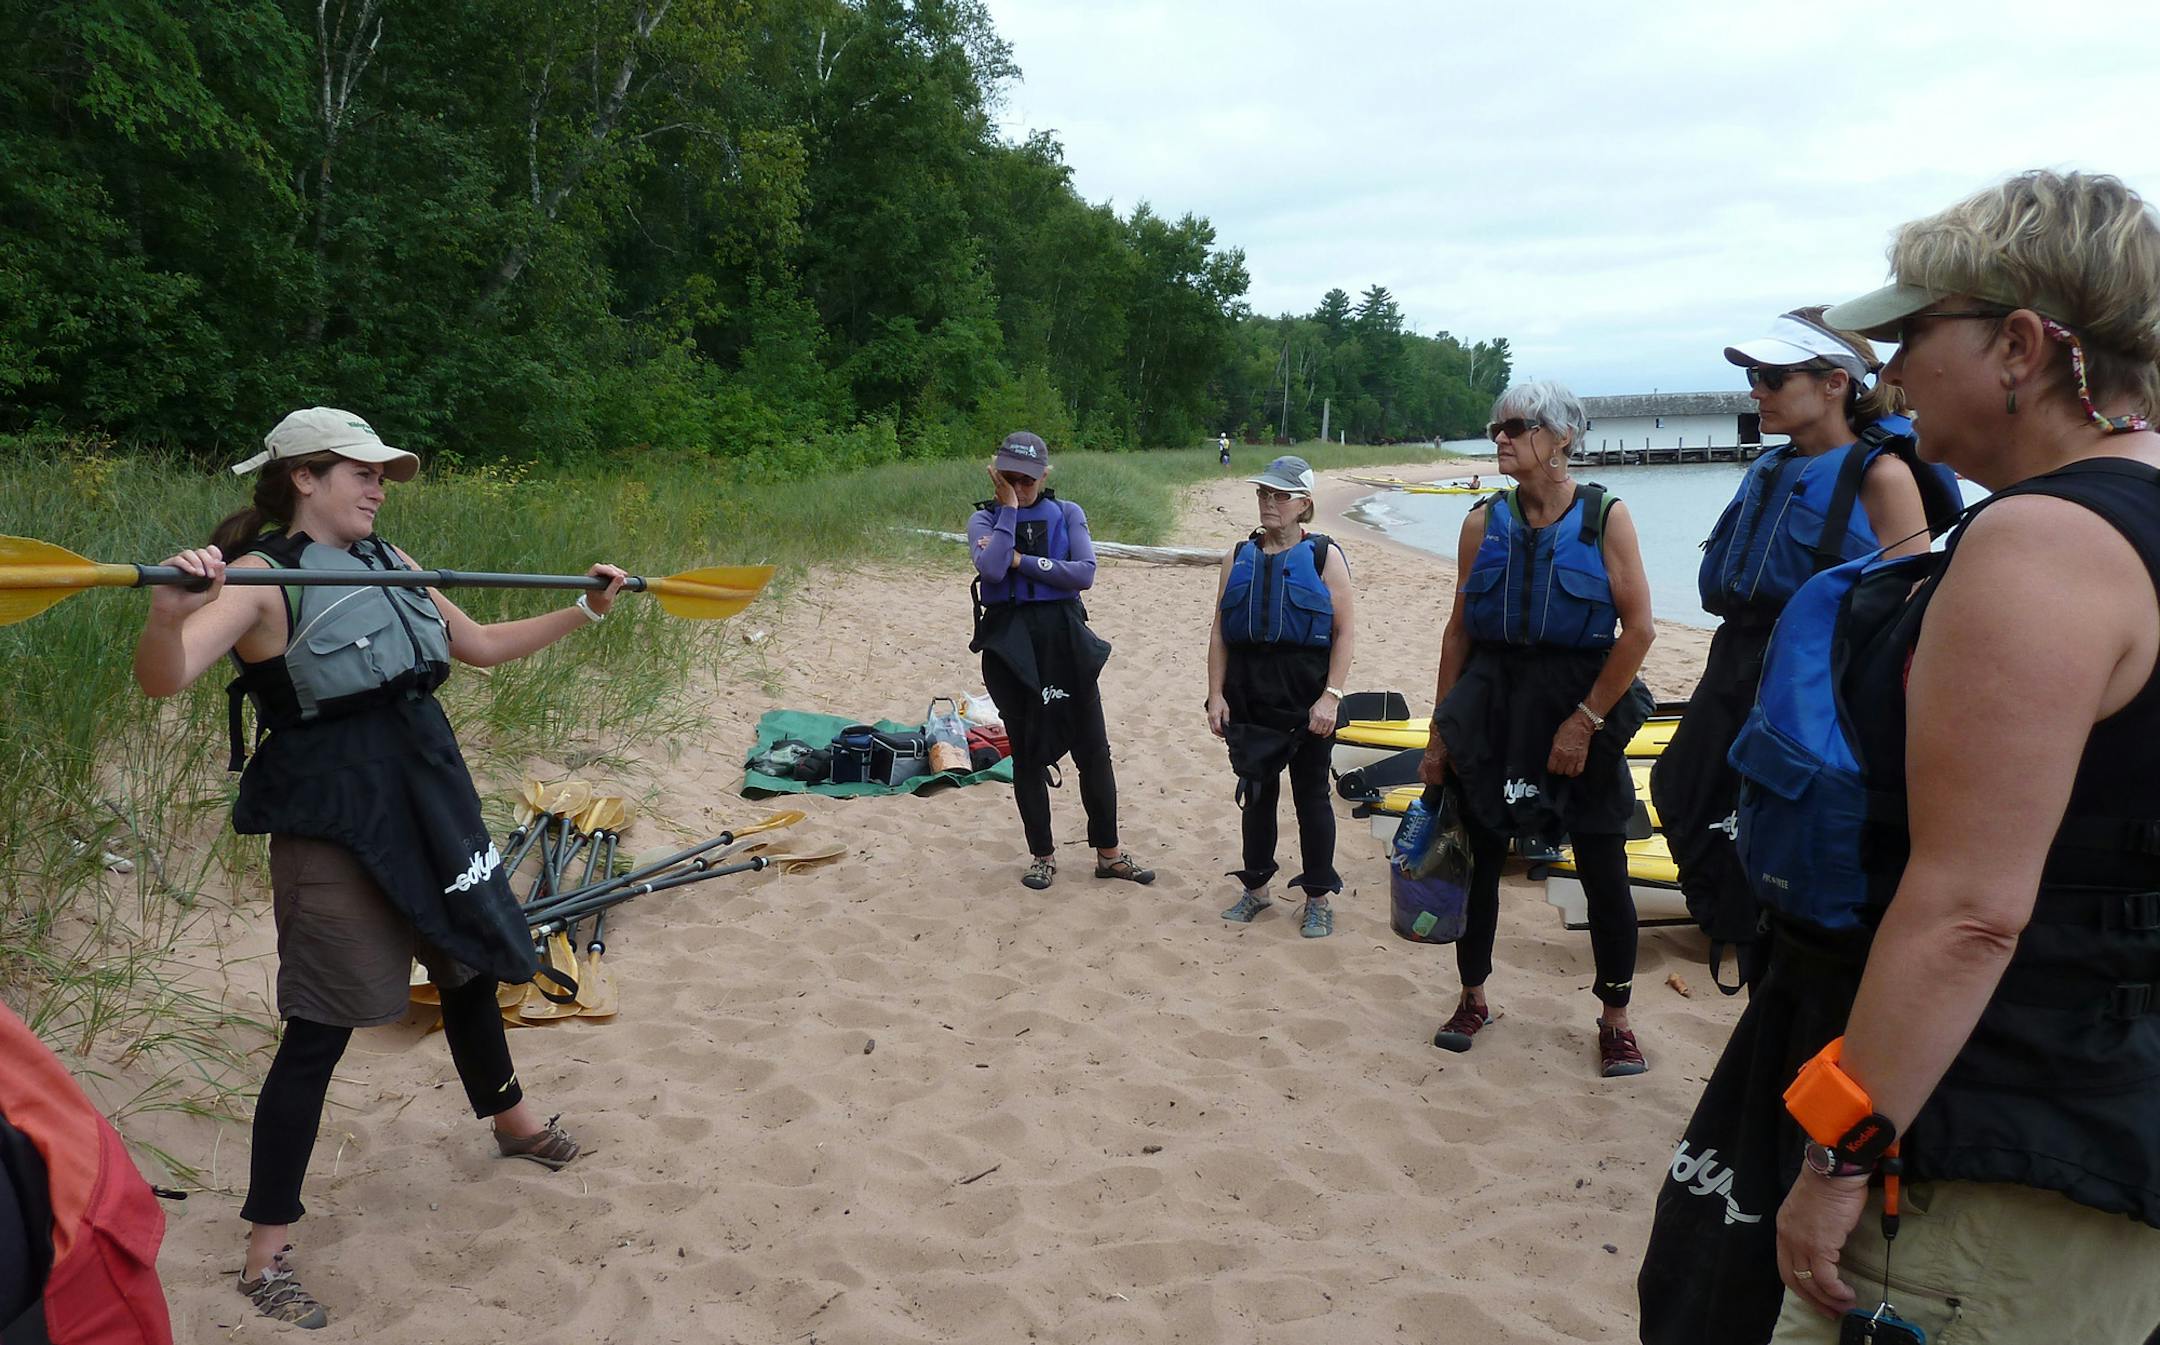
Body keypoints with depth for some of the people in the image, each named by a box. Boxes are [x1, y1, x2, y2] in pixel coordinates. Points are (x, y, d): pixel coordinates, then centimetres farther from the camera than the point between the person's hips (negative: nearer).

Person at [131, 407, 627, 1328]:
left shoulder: (387, 562, 9)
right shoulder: (261, 577, -13)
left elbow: (482, 646, 21)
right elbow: (162, 679, -29)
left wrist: (582, 613, 19)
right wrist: (167, 607, -49)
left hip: (428, 794, 8)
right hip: (332, 819, -7)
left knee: (471, 964, 22)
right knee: (319, 1031, -3)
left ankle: (510, 1120, 47)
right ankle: (267, 1252, 11)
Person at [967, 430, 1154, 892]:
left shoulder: (1067, 514, 4)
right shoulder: (985, 519, 3)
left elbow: (1085, 573, -10)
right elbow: (991, 569, -18)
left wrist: (1022, 561, -12)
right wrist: (1008, 508, -11)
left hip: (1064, 639, 1)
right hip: (1010, 645, 0)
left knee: (1093, 750, 5)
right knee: (1027, 754, 8)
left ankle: (1108, 853, 18)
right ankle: (1042, 854, 21)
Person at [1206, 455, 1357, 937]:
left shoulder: (1324, 556, -3)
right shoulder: (1239, 557, 8)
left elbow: (1345, 631, -7)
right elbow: (1219, 631, 7)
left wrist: (1330, 696, -15)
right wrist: (1216, 695, 0)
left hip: (1306, 698, -3)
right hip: (1249, 697, 3)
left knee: (1311, 796, 6)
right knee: (1256, 793, 12)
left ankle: (1319, 898, 17)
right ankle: (1255, 888, 26)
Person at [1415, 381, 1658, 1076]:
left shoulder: (1605, 516, -6)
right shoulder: (1485, 521, 3)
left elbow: (1638, 628, -9)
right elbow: (1460, 630, 6)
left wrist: (1585, 719, -13)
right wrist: (1440, 732, 4)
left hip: (1581, 706, -3)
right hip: (1490, 705, 3)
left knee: (1603, 869, 4)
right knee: (1479, 854, 8)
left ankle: (1616, 1018, 21)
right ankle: (1473, 998, 25)